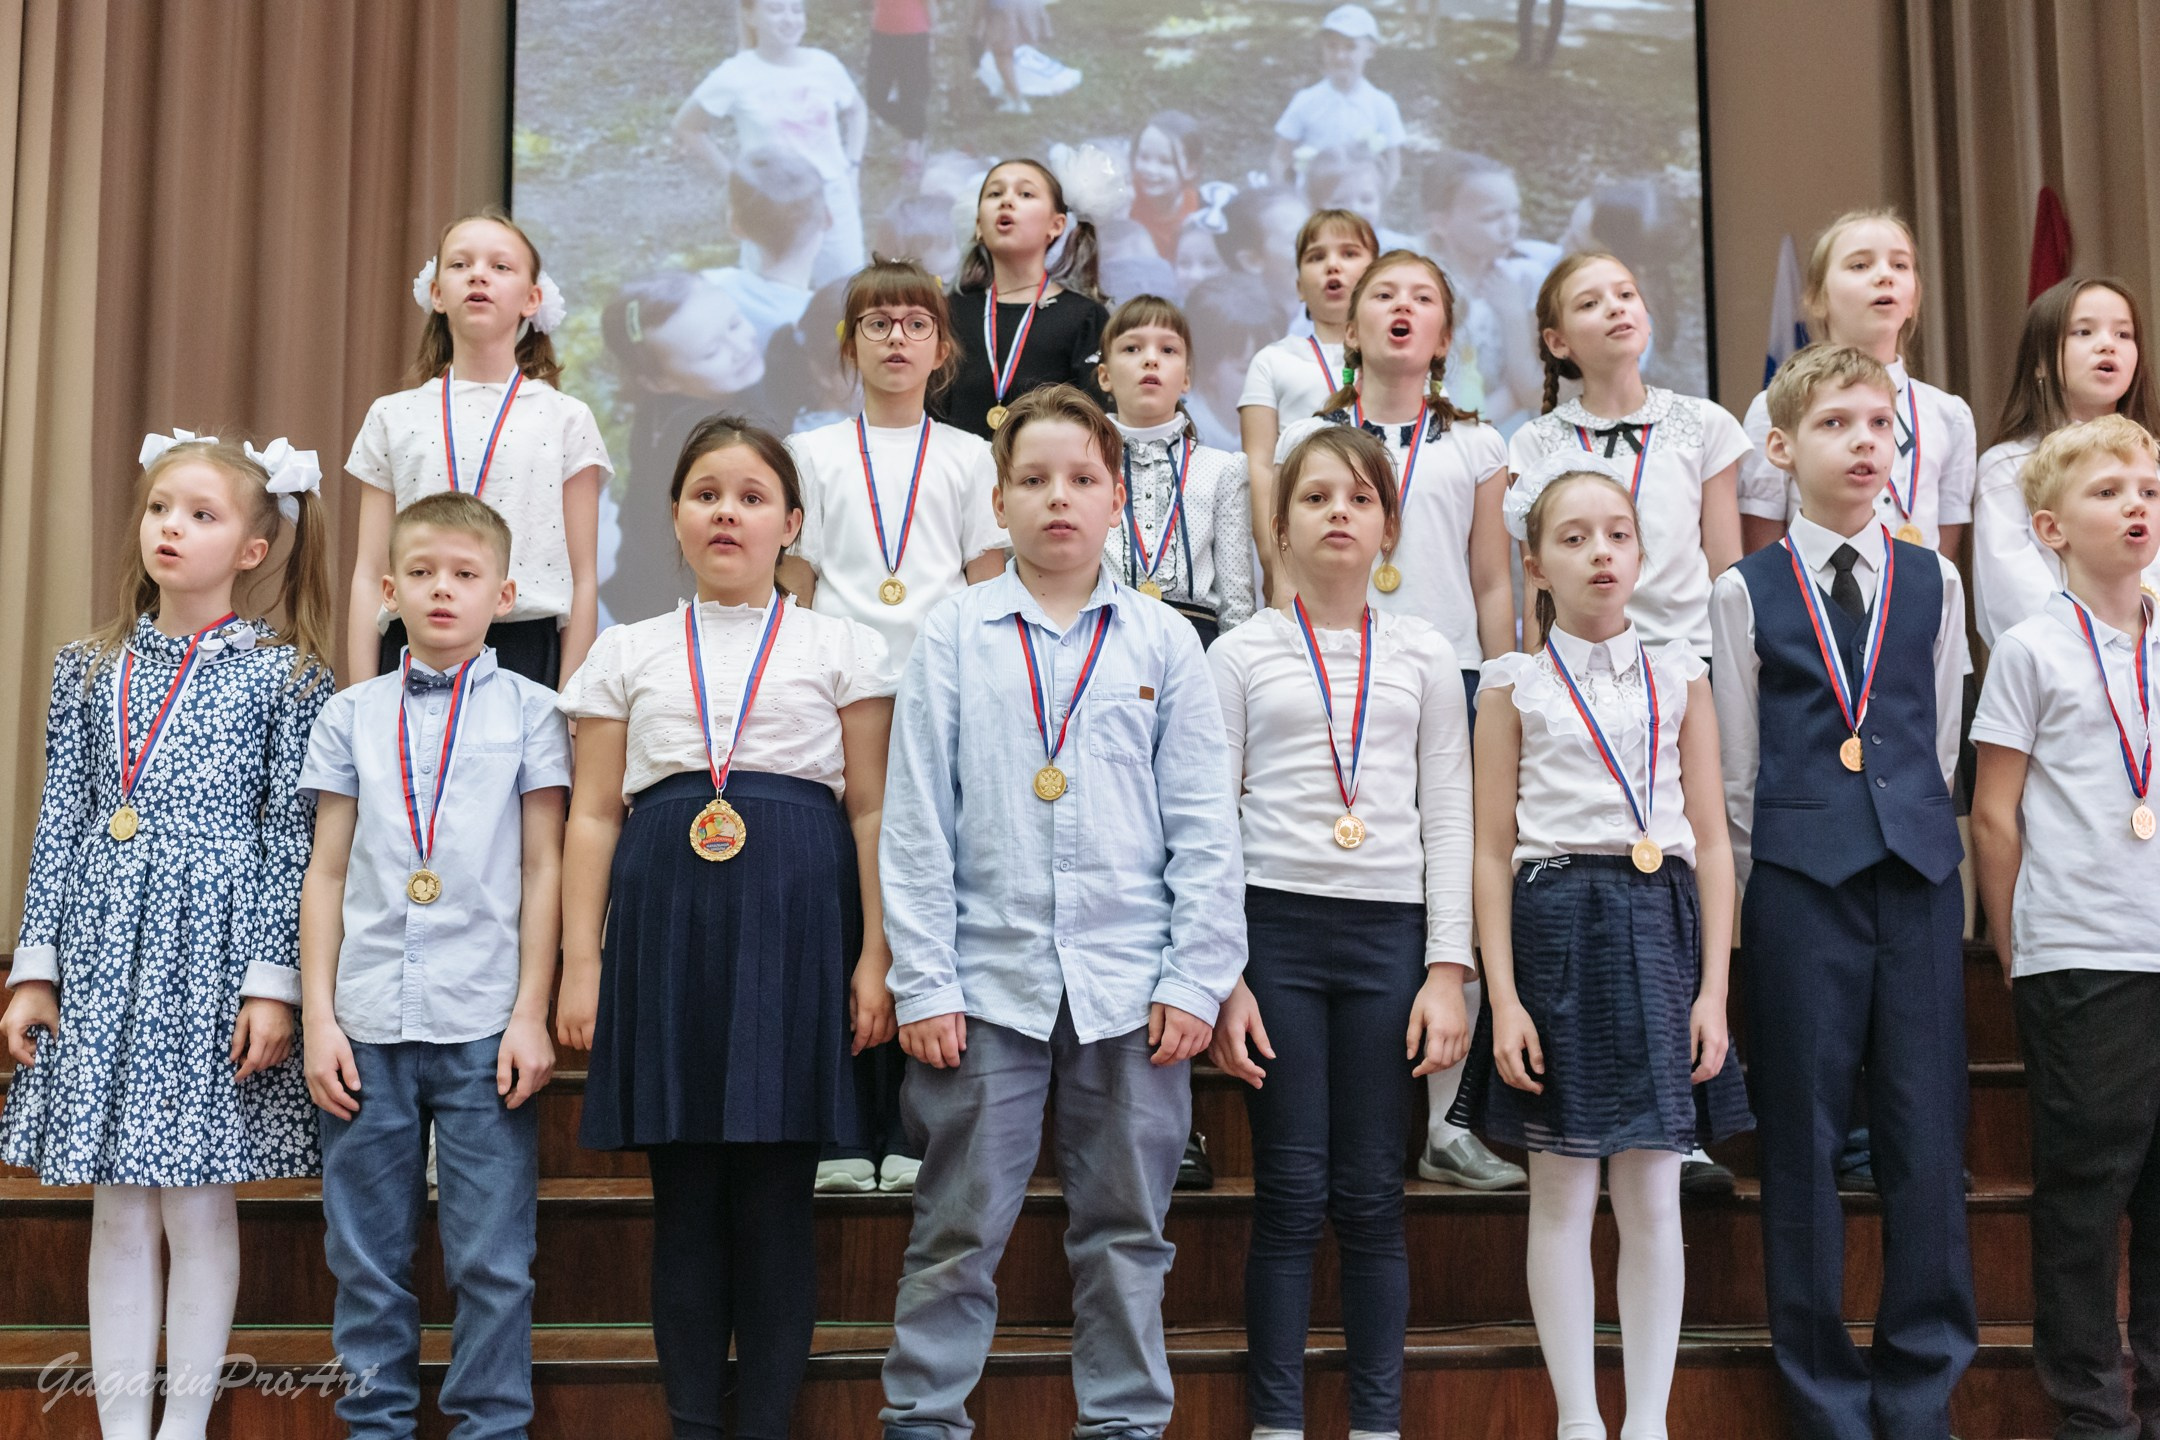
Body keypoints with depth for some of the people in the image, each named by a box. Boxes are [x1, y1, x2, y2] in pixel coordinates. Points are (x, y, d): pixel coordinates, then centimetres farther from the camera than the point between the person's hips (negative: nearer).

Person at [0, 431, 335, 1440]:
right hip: (104, 954, 4)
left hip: (211, 954, -3)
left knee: (199, 1205, 2)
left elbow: (289, 838, -4)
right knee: (118, 1208, 8)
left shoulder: (283, 676, -2)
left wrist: (273, 982, -9)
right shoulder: (88, 672, 9)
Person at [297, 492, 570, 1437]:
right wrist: (318, 1018, 3)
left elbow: (544, 870, 2)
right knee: (367, 1254, 8)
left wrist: (531, 1015, -4)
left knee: (491, 1258, 2)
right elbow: (327, 873, 9)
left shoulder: (528, 711, 4)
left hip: (484, 1028, -2)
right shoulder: (350, 716, 10)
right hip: (367, 1028, 2)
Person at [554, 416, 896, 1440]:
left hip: (795, 925, -1)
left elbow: (871, 809, 6)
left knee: (776, 1196, 0)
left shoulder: (839, 648, 9)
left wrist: (874, 957, -2)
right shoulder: (630, 654, 13)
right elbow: (593, 815, 11)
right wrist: (581, 962, 4)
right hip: (664, 920, 2)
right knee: (683, 1194, 4)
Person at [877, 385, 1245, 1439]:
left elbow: (1205, 826, 5)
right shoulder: (956, 635, 4)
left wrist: (1198, 978, -2)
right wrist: (922, 982, -4)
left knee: (1125, 1232, 10)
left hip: (1130, 984, 1)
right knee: (957, 1230, 5)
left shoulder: (1163, 641, 6)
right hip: (988, 981, -1)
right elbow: (916, 820, 2)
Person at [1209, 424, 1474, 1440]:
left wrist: (1449, 970, 1)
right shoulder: (1243, 654, 6)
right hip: (1276, 926, -1)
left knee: (1371, 1195, 3)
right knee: (1290, 1193, 0)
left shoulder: (1423, 656, 10)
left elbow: (1448, 820, 9)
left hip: (1387, 932, 1)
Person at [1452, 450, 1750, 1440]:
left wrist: (1713, 988, 0)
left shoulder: (1680, 678, 9)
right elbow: (1492, 853, 2)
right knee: (1562, 1192, 3)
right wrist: (1503, 1000, -6)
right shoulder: (1515, 686, 4)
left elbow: (1712, 842, 8)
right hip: (1555, 923, -1)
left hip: (1659, 926, 2)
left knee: (1653, 1194, 4)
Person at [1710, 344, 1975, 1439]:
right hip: (1797, 885, -2)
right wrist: (1745, 903, 4)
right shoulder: (1745, 593, 4)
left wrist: (1915, 837, 10)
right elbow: (1735, 773, 5)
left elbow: (1940, 748, 14)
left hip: (1917, 877, 2)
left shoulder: (1933, 582, 10)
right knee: (1803, 1138, 3)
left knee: (1927, 1135, 3)